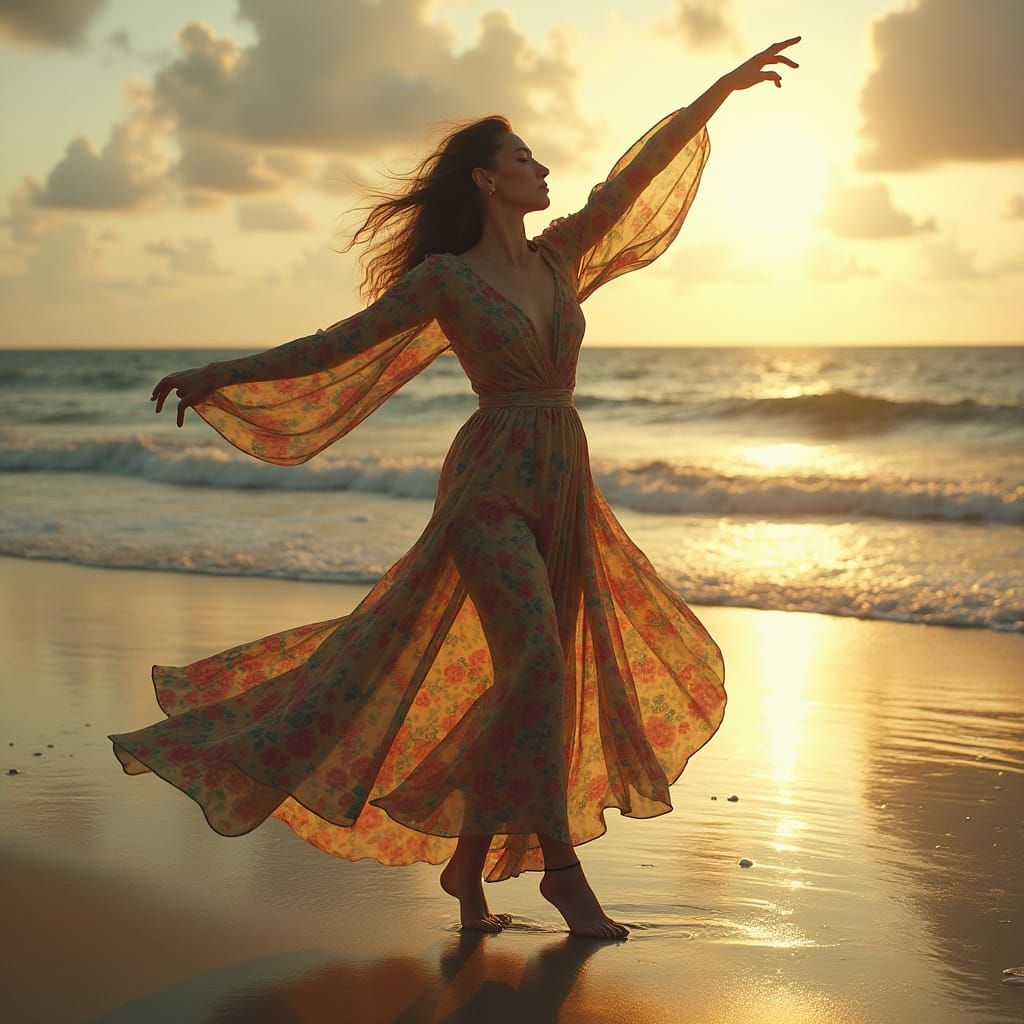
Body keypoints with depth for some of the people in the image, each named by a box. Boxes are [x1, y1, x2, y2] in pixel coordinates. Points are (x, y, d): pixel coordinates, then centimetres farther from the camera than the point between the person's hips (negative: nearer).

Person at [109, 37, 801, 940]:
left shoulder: (557, 255, 12)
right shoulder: (442, 277, -2)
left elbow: (637, 173, 14)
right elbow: (337, 345, 3)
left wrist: (724, 86, 14)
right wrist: (218, 375, 4)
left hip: (564, 489, 6)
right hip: (491, 485, -6)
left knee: (540, 683, 6)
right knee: (535, 662, -20)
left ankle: (469, 865, 18)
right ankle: (561, 865, -13)